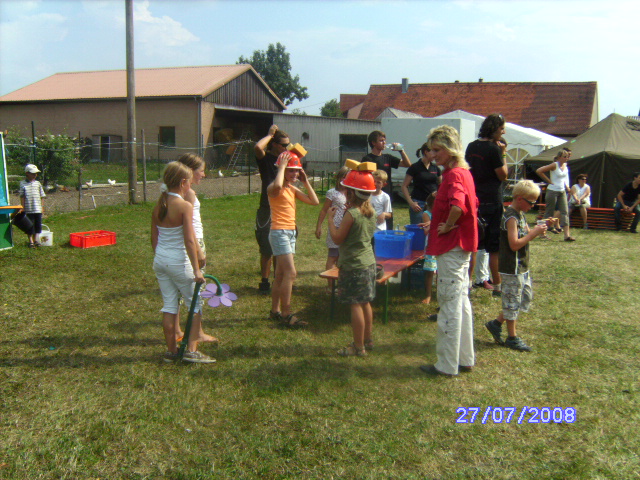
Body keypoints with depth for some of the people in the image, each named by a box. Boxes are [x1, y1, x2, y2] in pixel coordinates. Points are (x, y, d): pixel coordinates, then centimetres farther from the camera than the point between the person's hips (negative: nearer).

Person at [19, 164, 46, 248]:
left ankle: (35, 240, 25)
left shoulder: (38, 183, 7)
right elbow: (22, 197, -1)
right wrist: (22, 208, -5)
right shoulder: (23, 184, -1)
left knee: (37, 225, 10)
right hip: (28, 209, -3)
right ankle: (31, 241, 15)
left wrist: (42, 207, 7)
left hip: (38, 209, 3)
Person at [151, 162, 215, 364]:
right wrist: (197, 270, -16)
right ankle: (192, 350, 3)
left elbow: (154, 237, 11)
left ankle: (171, 350, 21)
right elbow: (189, 241, -18)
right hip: (178, 261, -6)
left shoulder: (159, 205, 5)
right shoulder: (185, 206, -14)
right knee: (196, 304, 7)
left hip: (159, 261, 7)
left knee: (169, 305, 14)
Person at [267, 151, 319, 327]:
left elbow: (314, 201, 9)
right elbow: (277, 185, -38)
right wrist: (281, 166, -23)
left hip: (291, 233, 9)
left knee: (281, 274, 13)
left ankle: (275, 311, 22)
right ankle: (286, 315, -8)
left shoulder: (293, 189, 14)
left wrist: (306, 181, 6)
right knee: (290, 273, -13)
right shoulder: (274, 188, -10)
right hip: (279, 232, -9)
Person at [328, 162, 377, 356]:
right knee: (365, 303, 18)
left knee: (355, 305, -1)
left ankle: (358, 346, 5)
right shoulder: (370, 212, 5)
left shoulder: (351, 214, -19)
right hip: (369, 262, 9)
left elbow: (337, 238, -15)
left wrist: (331, 218, -3)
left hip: (353, 265, -9)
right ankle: (367, 340, 29)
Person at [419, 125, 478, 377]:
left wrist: (447, 227, -21)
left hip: (451, 246, -10)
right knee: (461, 302, 16)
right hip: (461, 245, 10)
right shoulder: (463, 172, 13)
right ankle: (465, 358, 26)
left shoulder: (454, 174, -18)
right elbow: (472, 204, 27)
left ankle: (447, 364, 7)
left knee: (450, 305, -2)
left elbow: (457, 205, -37)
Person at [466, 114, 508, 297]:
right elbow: (503, 175, -9)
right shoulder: (494, 149, -13)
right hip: (492, 202, -7)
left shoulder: (471, 147, 9)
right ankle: (497, 286, 5)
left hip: (474, 200, 7)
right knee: (495, 247, 0)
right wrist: (503, 154, -3)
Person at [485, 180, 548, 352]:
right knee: (512, 301, 1)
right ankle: (512, 338, 14)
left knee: (526, 296, 17)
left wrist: (535, 230, -1)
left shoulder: (520, 214, 12)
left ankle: (496, 323, 23)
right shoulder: (511, 217, -19)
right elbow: (514, 244, -24)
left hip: (522, 267, 10)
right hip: (512, 268, -10)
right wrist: (534, 233, -19)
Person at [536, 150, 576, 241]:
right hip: (552, 191, -7)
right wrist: (549, 181, -14)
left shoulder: (566, 166, 9)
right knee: (549, 213, 1)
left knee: (565, 212, -1)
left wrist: (566, 186, 12)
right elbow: (539, 171, -18)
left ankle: (567, 235, -4)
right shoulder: (554, 165, -12)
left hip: (562, 192, 7)